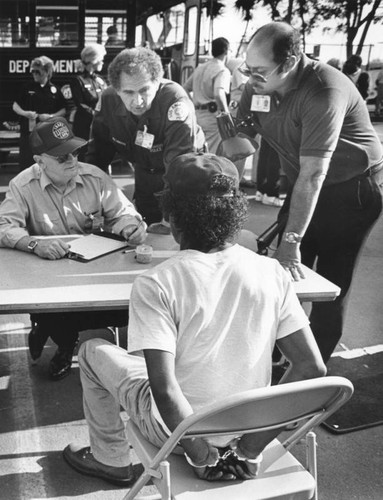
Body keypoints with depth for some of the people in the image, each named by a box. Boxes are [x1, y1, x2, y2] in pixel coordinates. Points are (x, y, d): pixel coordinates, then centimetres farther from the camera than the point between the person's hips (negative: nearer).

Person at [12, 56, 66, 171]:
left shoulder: (54, 90, 4)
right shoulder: (28, 87, 4)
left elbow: (63, 111, 7)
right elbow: (15, 106, 8)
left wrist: (51, 116, -11)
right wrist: (25, 113, -12)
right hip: (29, 130, 0)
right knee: (26, 161, -1)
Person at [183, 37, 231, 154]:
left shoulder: (200, 68, 15)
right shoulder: (222, 70, -10)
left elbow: (185, 88, 18)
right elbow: (218, 94, -26)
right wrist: (226, 114, -18)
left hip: (197, 114, 8)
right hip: (212, 115, -8)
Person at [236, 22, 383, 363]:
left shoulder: (324, 91, -30)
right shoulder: (258, 87, -8)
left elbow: (313, 174, -35)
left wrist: (292, 241, -38)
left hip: (352, 190, -6)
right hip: (304, 188, 7)